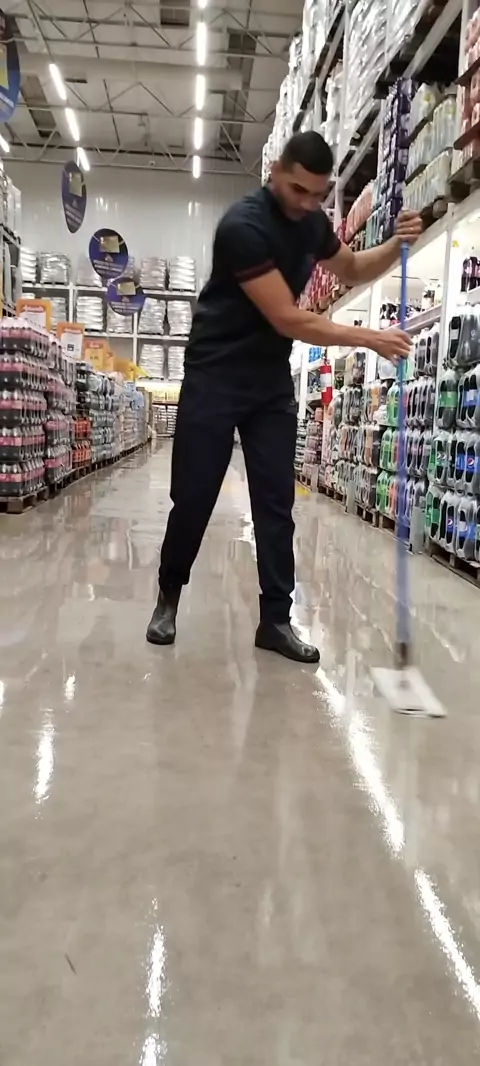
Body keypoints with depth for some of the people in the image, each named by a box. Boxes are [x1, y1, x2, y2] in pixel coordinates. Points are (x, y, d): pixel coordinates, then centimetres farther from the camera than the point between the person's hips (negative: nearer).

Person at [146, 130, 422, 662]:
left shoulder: (311, 220, 3)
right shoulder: (244, 225, -21)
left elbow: (352, 269, 21)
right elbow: (289, 320, -24)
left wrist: (396, 244, 0)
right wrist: (371, 338, -22)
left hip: (272, 379, 6)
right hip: (215, 375, -6)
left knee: (276, 502, 1)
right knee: (193, 497, -1)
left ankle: (275, 619, 7)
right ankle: (168, 597, 20)